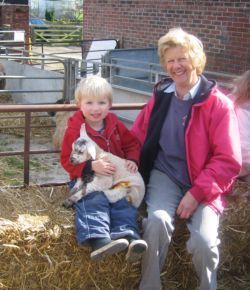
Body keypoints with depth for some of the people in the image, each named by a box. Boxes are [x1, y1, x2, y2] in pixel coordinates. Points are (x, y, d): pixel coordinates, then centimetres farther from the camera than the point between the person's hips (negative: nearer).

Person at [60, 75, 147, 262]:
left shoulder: (115, 125, 6)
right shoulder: (75, 129, -6)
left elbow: (132, 143, 17)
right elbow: (68, 160, -9)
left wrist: (132, 160, -7)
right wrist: (92, 166, -26)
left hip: (117, 177, 4)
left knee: (124, 201, -21)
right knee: (93, 201, -31)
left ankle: (128, 235, -35)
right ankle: (97, 240, -48)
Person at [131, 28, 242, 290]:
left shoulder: (218, 104, -8)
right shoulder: (160, 96, 4)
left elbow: (228, 160, -10)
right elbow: (137, 136, 12)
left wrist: (197, 193, -18)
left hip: (203, 183, -2)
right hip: (165, 174, 2)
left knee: (204, 242, -24)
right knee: (158, 220, -29)